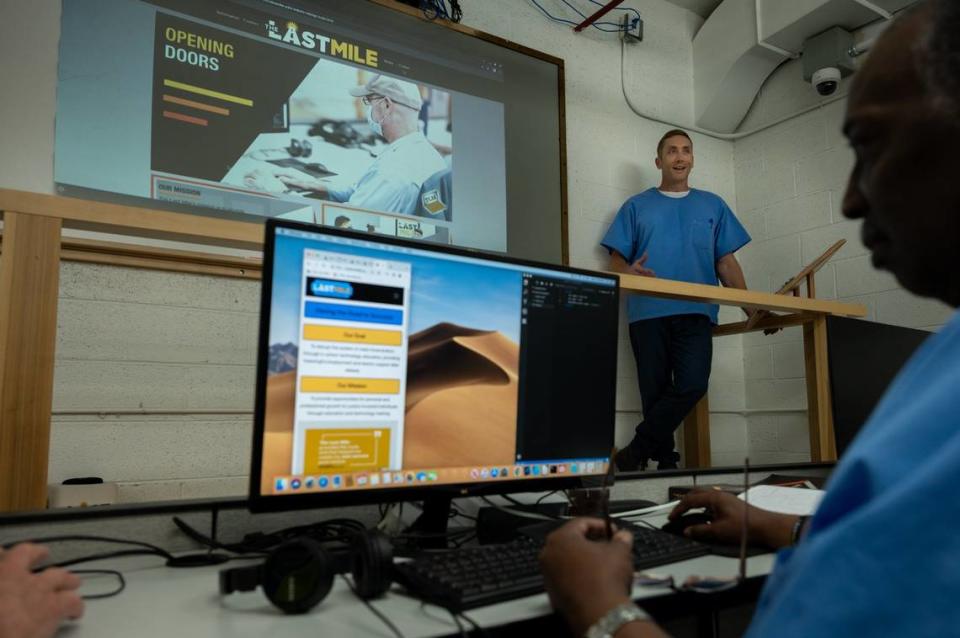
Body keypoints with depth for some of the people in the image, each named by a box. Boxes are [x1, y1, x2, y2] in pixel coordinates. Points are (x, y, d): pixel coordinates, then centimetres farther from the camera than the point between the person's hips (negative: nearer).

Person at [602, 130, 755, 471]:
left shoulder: (713, 205, 20)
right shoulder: (636, 206, 15)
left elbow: (726, 262, 15)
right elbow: (616, 262, 9)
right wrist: (629, 272, -15)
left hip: (696, 313, 1)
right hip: (648, 312, 0)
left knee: (692, 385, -17)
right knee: (655, 393, -1)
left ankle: (633, 455, -6)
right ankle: (665, 463, 11)